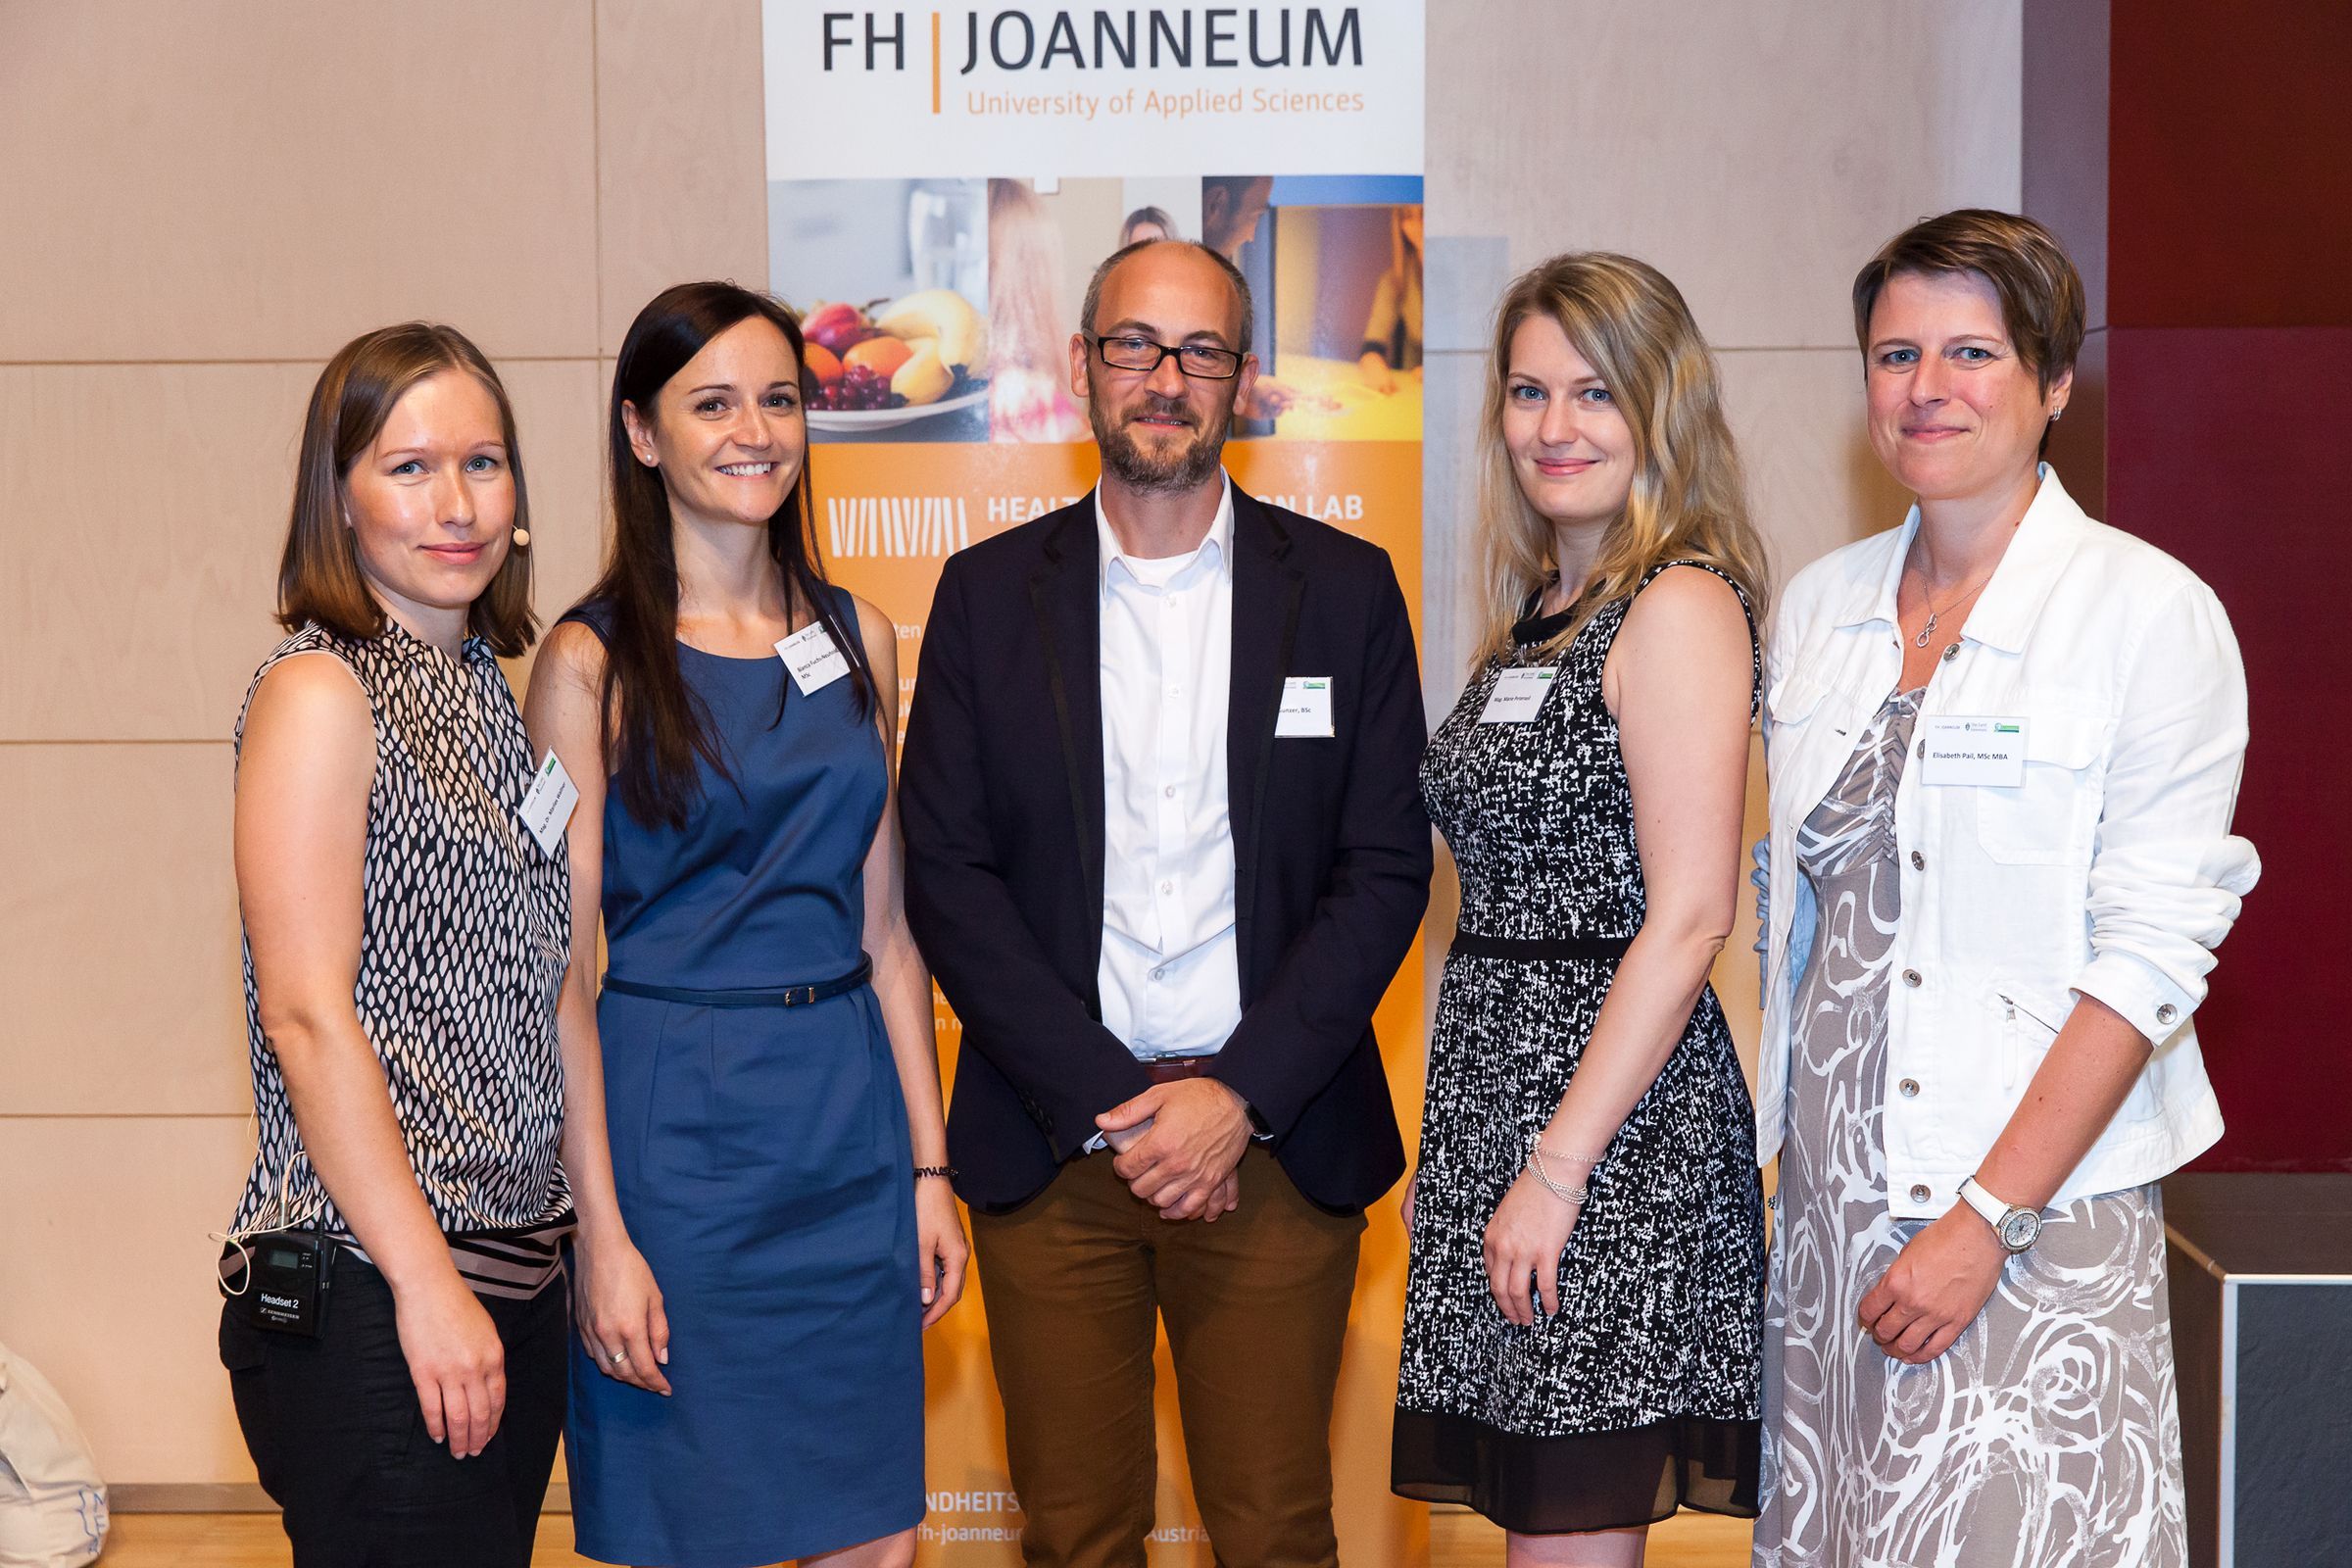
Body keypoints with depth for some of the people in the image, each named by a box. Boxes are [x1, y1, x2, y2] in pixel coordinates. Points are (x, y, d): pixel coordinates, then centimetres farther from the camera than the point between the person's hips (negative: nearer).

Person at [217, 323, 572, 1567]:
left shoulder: (489, 689, 14)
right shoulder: (318, 693, -9)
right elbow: (307, 1014, -15)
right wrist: (428, 1281, -18)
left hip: (513, 1272, 8)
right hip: (364, 1287, -8)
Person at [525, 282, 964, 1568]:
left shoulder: (855, 638, 9)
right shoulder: (594, 662, -6)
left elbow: (883, 925, 12)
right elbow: (560, 969, -8)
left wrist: (929, 1166, 8)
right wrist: (601, 1231, -13)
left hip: (850, 1117, 5)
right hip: (672, 1119, -4)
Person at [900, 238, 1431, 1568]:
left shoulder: (1346, 588, 4)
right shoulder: (990, 594, 5)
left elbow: (1386, 870, 0)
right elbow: (946, 874, 0)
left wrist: (1239, 1098, -10)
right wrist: (1115, 1102, -9)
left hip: (1276, 1147, 0)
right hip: (1049, 1148, 1)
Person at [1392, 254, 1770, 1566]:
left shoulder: (1679, 606, -11)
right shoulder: (1539, 610, 15)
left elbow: (1690, 914, -18)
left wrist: (1558, 1169, -19)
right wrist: (1485, 1150, 12)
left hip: (1612, 1114, -8)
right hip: (1501, 1096, 8)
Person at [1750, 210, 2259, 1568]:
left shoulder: (2150, 611, -8)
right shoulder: (1822, 604, 9)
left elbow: (2152, 953, -13)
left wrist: (1987, 1219, -18)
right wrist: (1775, 1141, 7)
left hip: (2041, 1215, -5)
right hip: (1831, 1200, 5)